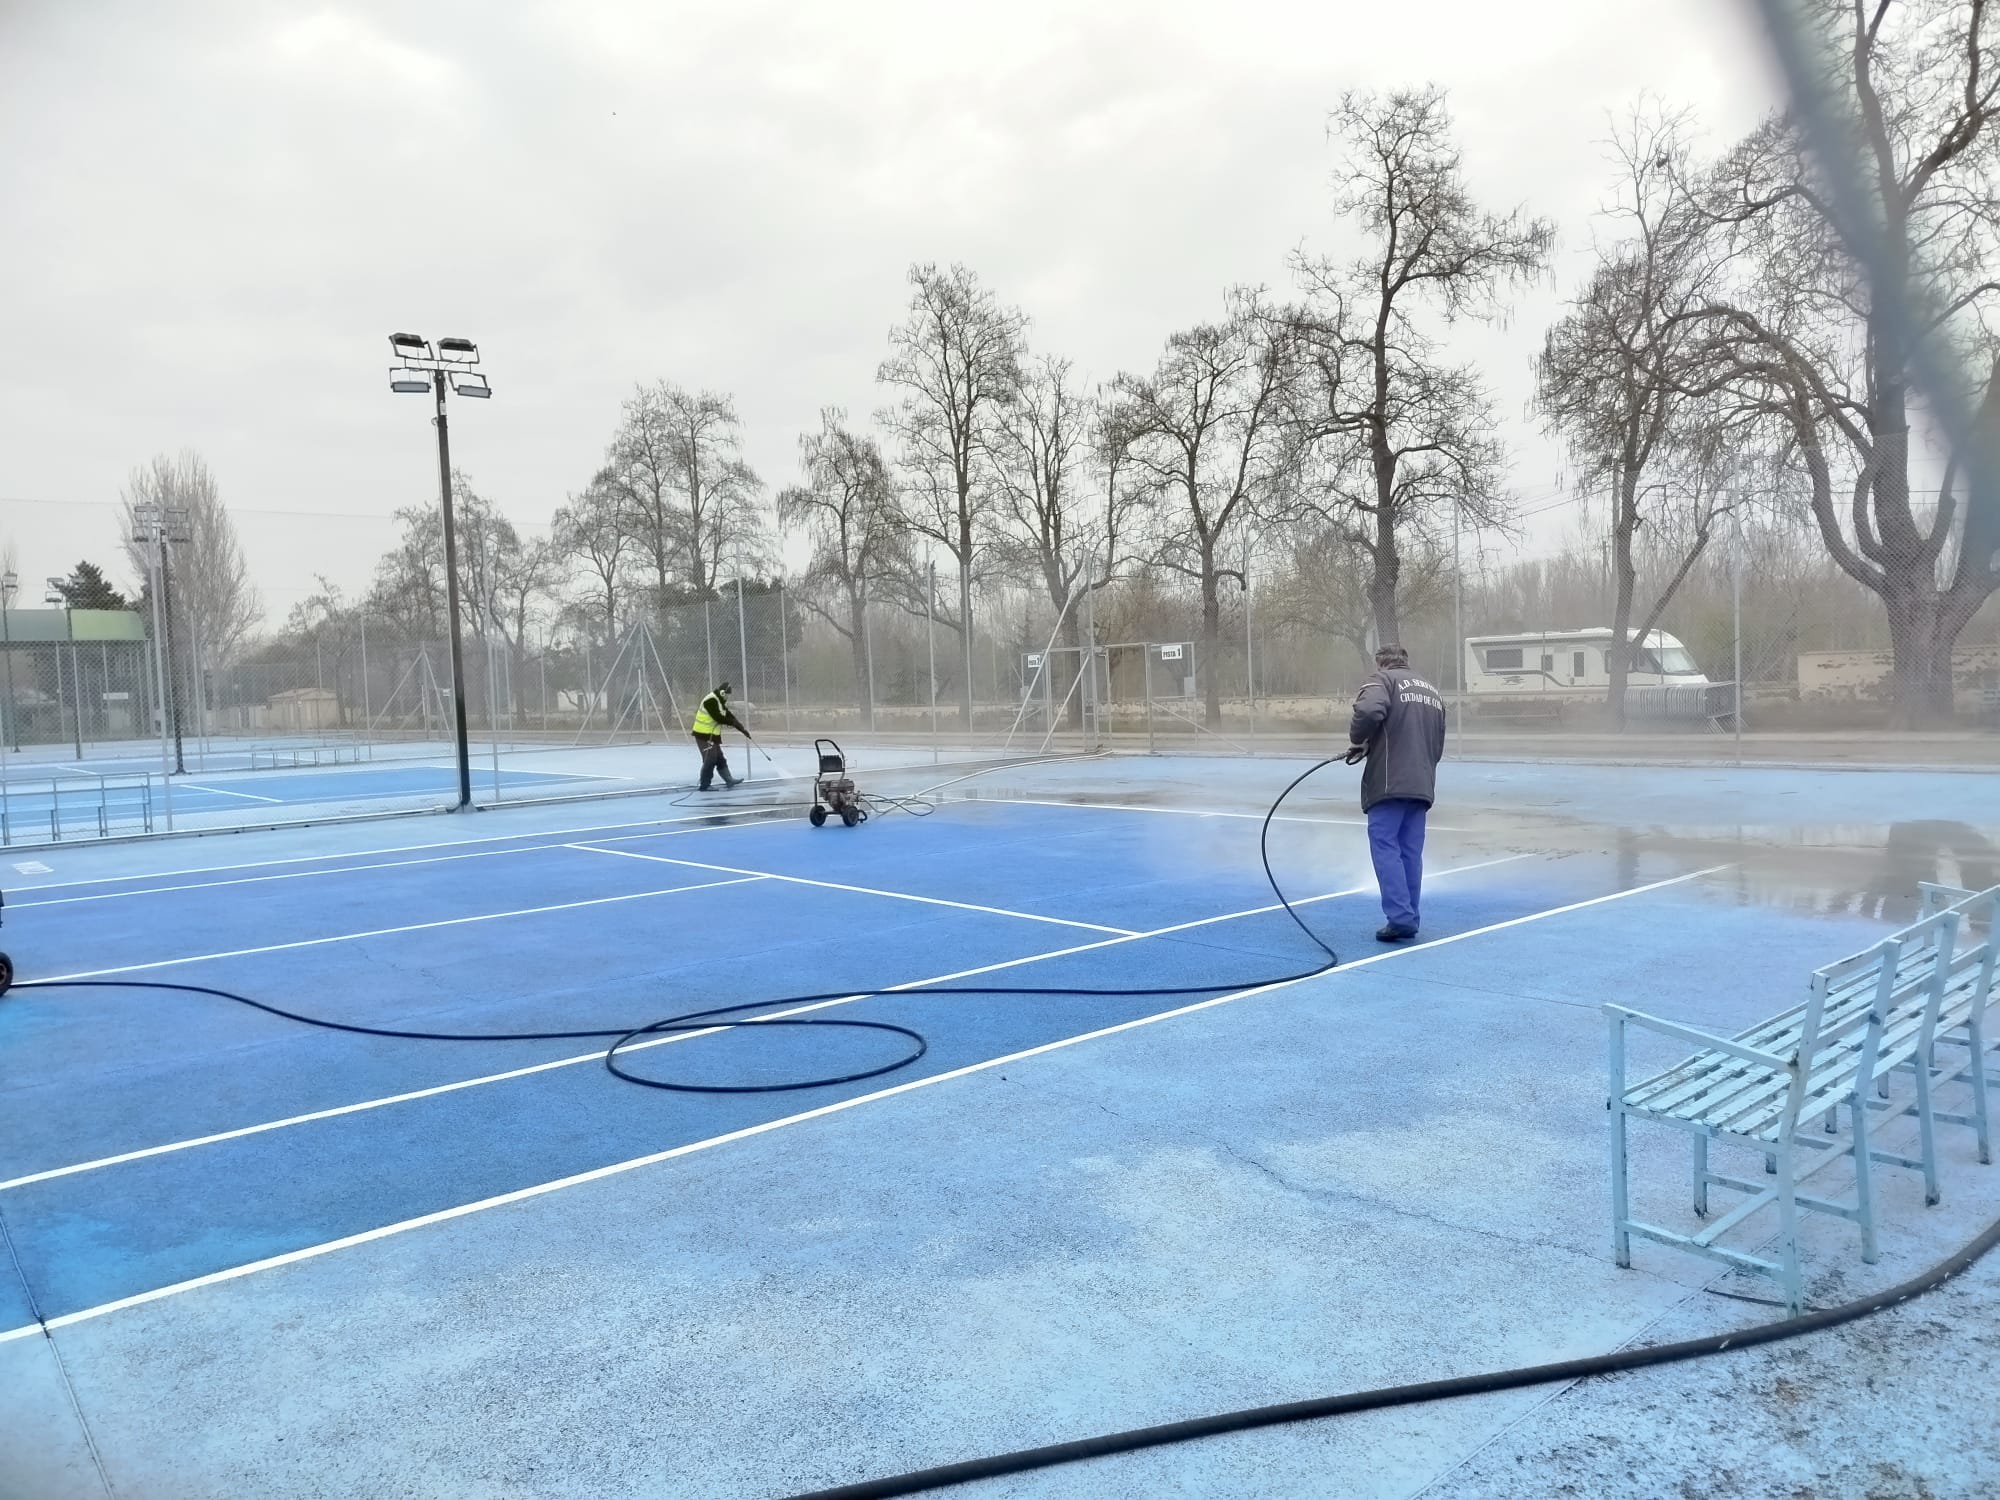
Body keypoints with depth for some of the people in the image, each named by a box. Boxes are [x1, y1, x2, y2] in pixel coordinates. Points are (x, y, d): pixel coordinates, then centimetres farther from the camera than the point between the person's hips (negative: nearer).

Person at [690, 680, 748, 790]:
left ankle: (729, 780, 21)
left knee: (720, 759, 14)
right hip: (704, 735, -10)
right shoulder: (711, 701, -17)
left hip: (712, 735, 10)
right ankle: (704, 785, -3)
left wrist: (743, 730, 13)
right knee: (710, 760, -9)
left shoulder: (720, 702, 15)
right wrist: (733, 722, -10)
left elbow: (729, 716, 16)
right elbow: (718, 718, -23)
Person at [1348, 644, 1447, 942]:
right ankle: (1409, 919, 12)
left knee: (1385, 847, -5)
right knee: (1411, 852, 10)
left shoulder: (1383, 679, 1)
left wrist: (1358, 739, -4)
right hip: (1423, 784, 7)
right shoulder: (1433, 691, 24)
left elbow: (1369, 711, -20)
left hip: (1389, 782, -7)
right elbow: (1438, 746, 24)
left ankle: (1400, 917, -14)